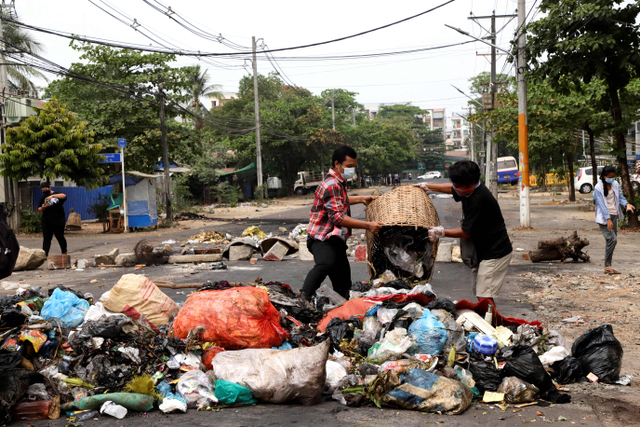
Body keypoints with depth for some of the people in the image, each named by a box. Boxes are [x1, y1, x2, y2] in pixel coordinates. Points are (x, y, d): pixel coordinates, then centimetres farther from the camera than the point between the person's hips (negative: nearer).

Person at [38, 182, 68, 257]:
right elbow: (39, 210, 15)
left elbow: (64, 196, -22)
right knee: (46, 238, -7)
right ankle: (44, 254, -12)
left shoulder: (57, 195, 1)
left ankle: (64, 252, 30)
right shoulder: (43, 198, 11)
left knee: (60, 237, 12)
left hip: (58, 221, -2)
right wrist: (42, 208, -9)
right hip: (46, 222, 2)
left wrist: (52, 196, -34)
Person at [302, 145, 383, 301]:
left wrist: (361, 199, 32)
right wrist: (368, 226, -28)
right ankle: (303, 298, -43)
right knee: (326, 263, -38)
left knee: (343, 282, 14)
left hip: (336, 239, 10)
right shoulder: (331, 185, -18)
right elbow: (338, 218, -27)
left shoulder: (339, 182, 16)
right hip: (322, 238, -10)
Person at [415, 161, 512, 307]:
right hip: (484, 252, 10)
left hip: (495, 255, -10)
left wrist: (442, 232, -10)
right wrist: (427, 186, 31)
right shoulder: (469, 190, 3)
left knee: (484, 296, -15)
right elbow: (451, 189, 28)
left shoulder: (478, 199, -26)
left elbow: (466, 232, -19)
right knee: (478, 292, 13)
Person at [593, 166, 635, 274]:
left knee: (612, 241, 6)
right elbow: (601, 204, -15)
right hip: (603, 217, -6)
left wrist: (627, 204, -16)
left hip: (614, 215, 6)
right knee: (612, 239, -17)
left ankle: (608, 266, 12)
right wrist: (608, 219, -22)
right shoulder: (598, 187, -11)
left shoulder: (615, 184, 8)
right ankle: (607, 266, -8)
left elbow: (620, 197, 8)